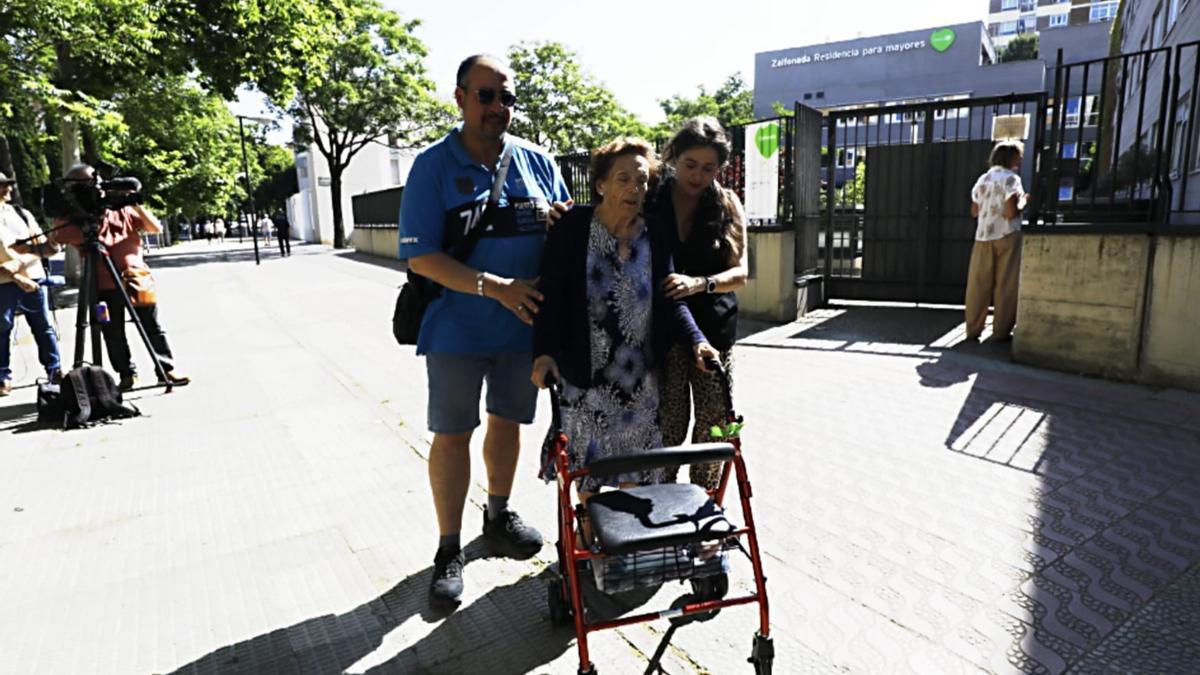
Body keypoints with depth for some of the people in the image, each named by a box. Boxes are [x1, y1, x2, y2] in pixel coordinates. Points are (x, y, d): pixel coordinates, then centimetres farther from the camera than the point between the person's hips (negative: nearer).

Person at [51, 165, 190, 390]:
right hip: (104, 285, 0)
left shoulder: (122, 209, 10)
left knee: (153, 327, 2)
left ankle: (167, 369, 7)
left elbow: (156, 228, 5)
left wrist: (137, 205, -8)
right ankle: (127, 374, 15)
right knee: (113, 335, 5)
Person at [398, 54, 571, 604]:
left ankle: (498, 517, 39)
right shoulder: (433, 165, -7)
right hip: (457, 328, -3)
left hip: (524, 326, 4)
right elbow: (421, 257, -14)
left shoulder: (538, 162, 3)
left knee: (507, 422, 17)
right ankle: (449, 549, 22)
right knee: (452, 434, 5)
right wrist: (497, 287, -23)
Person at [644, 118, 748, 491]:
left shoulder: (727, 204, 3)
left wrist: (699, 283, -24)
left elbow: (740, 272, -2)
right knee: (668, 424, 0)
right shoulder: (650, 201, 0)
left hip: (714, 327, 2)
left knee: (714, 422, 5)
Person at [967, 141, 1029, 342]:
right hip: (1006, 236, -5)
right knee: (1006, 286, 1)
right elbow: (1011, 212, -16)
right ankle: (1001, 331, 3)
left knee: (978, 285, 6)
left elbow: (974, 211, 13)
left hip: (983, 236, 5)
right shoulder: (1011, 178, -8)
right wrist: (1023, 201, 2)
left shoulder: (983, 178, 10)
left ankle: (973, 329, 8)